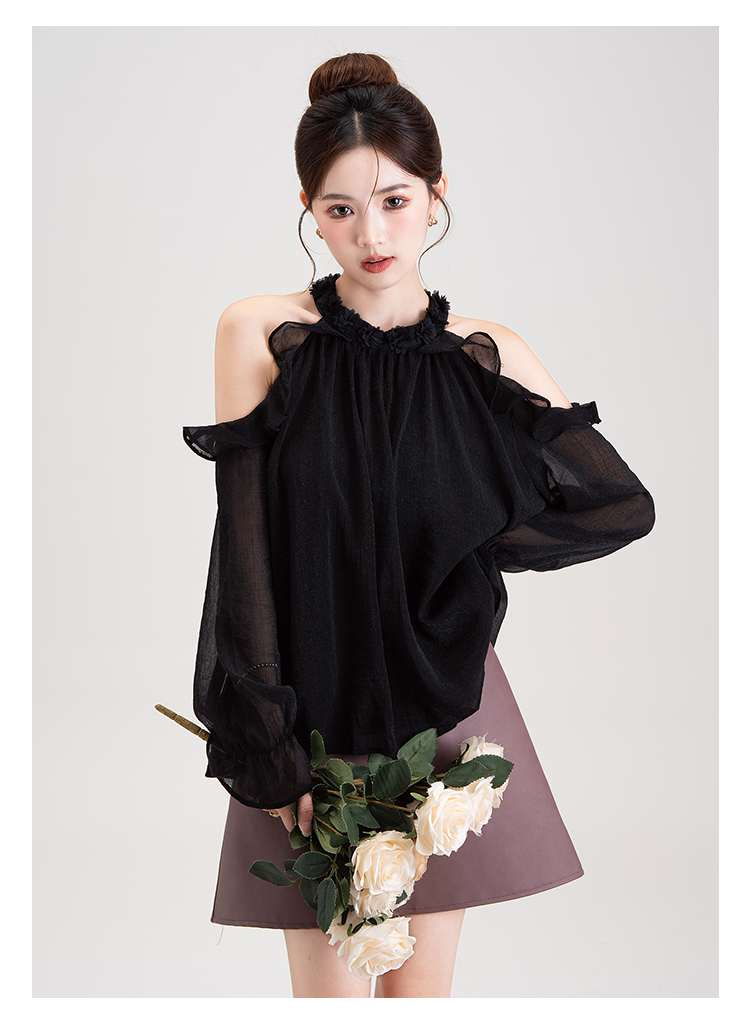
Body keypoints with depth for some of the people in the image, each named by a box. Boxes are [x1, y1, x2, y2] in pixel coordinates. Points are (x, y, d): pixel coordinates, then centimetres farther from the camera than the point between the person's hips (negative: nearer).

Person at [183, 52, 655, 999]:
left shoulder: (487, 359, 0)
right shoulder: (262, 335, -4)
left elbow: (625, 505, 5)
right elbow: (244, 543, -8)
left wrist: (469, 545, -3)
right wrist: (266, 746, -11)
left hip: (444, 704, 2)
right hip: (311, 710, -1)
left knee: (421, 985, 11)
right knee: (328, 991, 6)